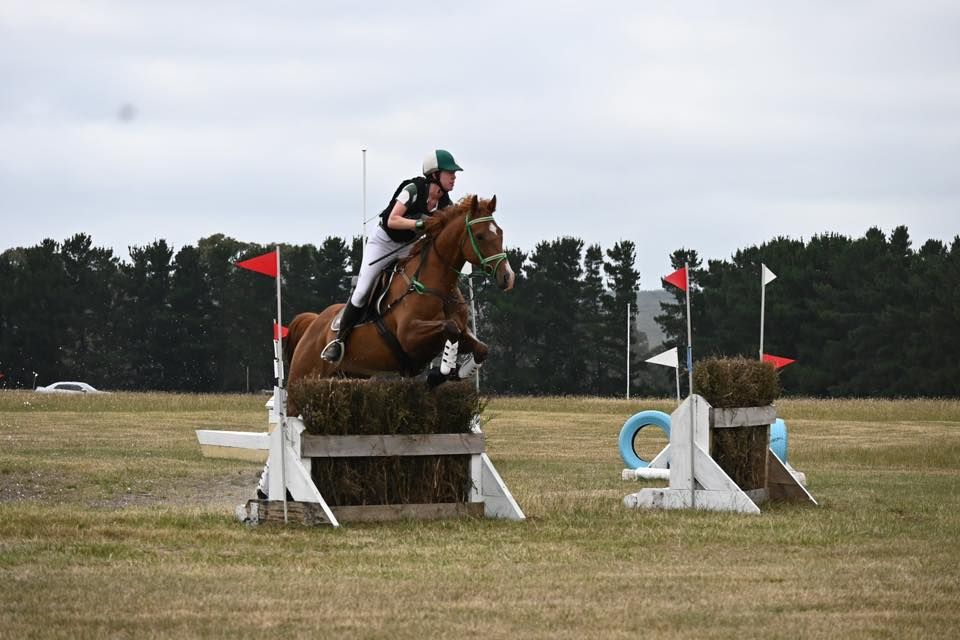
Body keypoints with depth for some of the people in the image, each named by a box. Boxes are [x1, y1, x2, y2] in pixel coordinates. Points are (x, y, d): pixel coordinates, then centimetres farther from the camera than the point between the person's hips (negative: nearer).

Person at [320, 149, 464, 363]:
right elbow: (392, 221, -31)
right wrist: (418, 223, -45)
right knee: (362, 291, -13)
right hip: (383, 240, -5)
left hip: (409, 247, 5)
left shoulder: (445, 204, -10)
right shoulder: (413, 190, -26)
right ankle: (340, 339, -1)